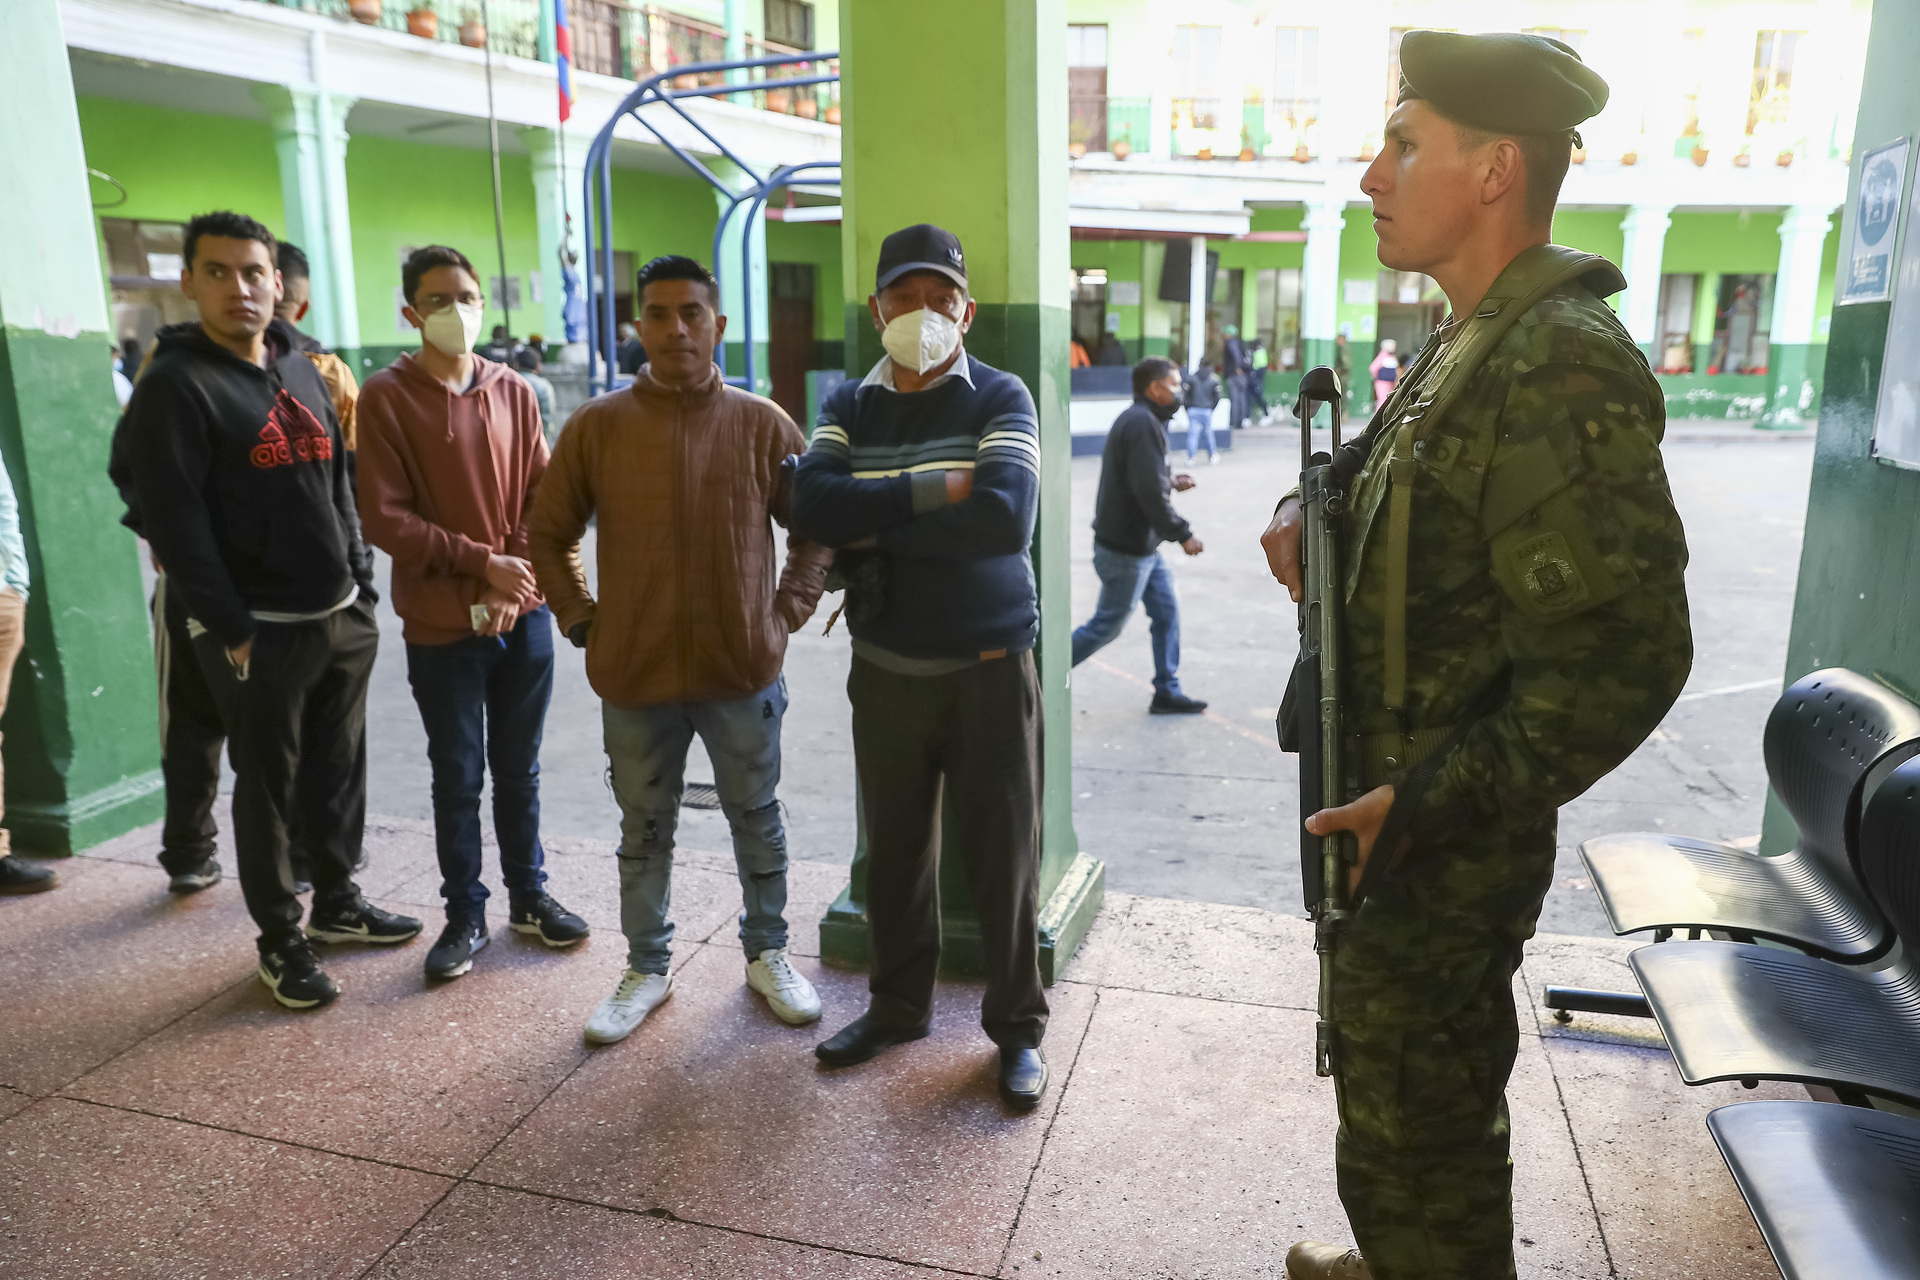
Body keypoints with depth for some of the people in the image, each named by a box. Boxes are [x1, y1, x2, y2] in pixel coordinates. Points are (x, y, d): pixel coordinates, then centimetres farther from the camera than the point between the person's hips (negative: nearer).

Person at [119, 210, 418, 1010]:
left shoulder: (303, 373, 12)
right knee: (267, 786, 5)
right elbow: (174, 522, -14)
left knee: (340, 771, 16)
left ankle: (337, 902, 33)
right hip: (261, 633, -6)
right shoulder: (175, 384, -9)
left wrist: (362, 587, 10)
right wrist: (230, 630, -16)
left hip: (343, 619, 6)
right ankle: (281, 940, 19)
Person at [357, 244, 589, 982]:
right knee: (457, 777, 8)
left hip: (523, 617, 3)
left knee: (518, 770, 14)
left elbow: (540, 499, 3)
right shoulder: (386, 397, -6)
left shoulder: (513, 393, 4)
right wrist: (479, 562, -16)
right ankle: (464, 915, 23)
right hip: (441, 625, -3)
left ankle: (528, 895, 29)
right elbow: (383, 517, -11)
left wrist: (511, 587, -8)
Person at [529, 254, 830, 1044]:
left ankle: (768, 953, 35)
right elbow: (546, 535, 7)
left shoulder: (763, 425, -3)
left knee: (756, 819, 15)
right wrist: (582, 622, 1)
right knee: (645, 829, 15)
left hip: (744, 671, 0)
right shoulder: (596, 426, -3)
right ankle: (646, 969, 33)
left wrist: (788, 611, 0)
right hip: (635, 675, 0)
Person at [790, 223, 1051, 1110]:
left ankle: (1017, 1027, 22)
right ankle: (898, 1006, 33)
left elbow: (1005, 517, -23)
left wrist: (875, 530, -16)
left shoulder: (1000, 399, -5)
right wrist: (936, 488, -20)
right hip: (885, 668, 3)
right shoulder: (849, 405, 5)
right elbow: (812, 506, -13)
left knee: (1002, 851, 4)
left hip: (987, 666, -3)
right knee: (894, 846, 14)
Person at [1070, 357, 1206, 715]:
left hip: (1141, 543, 10)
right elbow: (1149, 494, -26)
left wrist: (1170, 482, 12)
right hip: (1126, 548, -10)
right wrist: (1182, 534, -17)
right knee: (1107, 625, 0)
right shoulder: (1143, 424, -21)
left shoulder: (1132, 419, 12)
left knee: (1166, 610, 13)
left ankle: (1167, 692, 21)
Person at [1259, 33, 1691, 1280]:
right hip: (1392, 812, 10)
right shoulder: (1469, 342, 9)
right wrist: (1309, 508, 3)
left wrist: (1427, 808, -25)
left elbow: (1623, 657, -28)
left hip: (1444, 847, -10)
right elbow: (1388, 454, 26)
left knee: (1414, 1137, 7)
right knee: (1393, 1091, 28)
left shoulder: (1562, 369, -24)